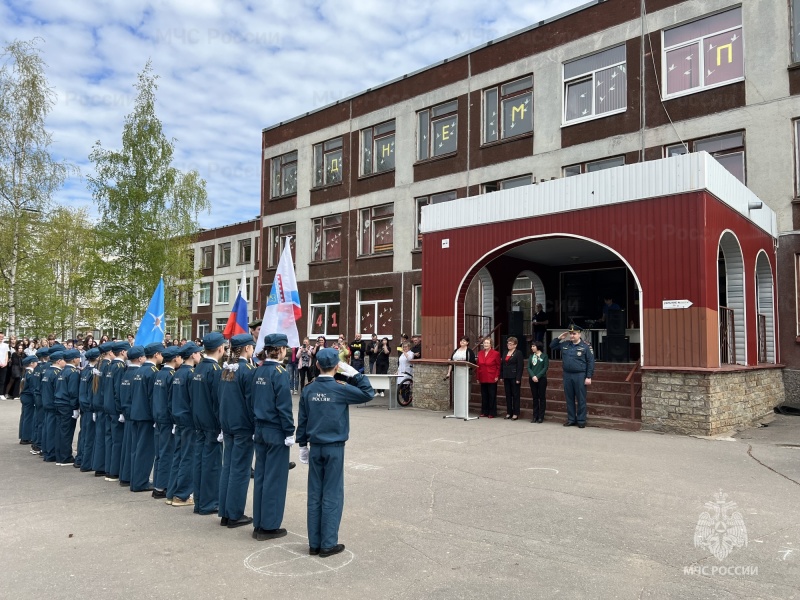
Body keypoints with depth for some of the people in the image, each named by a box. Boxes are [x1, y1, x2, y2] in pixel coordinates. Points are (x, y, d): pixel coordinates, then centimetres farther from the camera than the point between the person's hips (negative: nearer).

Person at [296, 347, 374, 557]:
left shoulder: (308, 391, 1)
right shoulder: (340, 389, -12)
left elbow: (302, 420, 6)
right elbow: (368, 393, -4)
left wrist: (303, 445, 15)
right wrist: (354, 373, -4)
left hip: (315, 447, 4)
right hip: (334, 448, -4)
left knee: (314, 495, 10)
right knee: (332, 495, 3)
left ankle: (314, 543, 16)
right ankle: (328, 544, 8)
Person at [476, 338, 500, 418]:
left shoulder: (496, 353, -4)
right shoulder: (480, 353, 10)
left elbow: (498, 366, -3)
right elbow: (478, 366, 10)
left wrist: (497, 376, -10)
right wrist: (478, 377, 7)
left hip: (492, 379, -5)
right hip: (482, 379, 5)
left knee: (492, 396, 1)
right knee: (484, 395, 9)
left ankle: (492, 413, 6)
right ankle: (484, 412, 17)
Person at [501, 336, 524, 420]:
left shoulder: (518, 353, -6)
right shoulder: (505, 353, 14)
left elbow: (520, 366, -11)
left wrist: (518, 378, -16)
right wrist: (502, 377, 9)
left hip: (514, 377, -6)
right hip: (506, 377, 6)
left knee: (515, 395, 1)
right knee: (508, 395, 9)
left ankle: (515, 413, 6)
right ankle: (509, 412, 16)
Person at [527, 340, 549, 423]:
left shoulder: (544, 356, -2)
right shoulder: (531, 356, 10)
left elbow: (545, 368, -8)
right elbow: (529, 368, 4)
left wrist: (538, 376, -16)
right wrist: (533, 376, -13)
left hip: (541, 379, -4)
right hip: (532, 379, 4)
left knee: (542, 398, 2)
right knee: (535, 398, 7)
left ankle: (541, 416, 6)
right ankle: (535, 416, 12)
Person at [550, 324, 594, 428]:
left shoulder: (585, 346, -6)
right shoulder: (564, 344, 8)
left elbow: (590, 362, -7)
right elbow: (552, 346, 20)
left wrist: (588, 377, -12)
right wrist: (559, 338, 4)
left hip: (580, 375, -5)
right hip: (567, 375, 5)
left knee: (581, 399, 3)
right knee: (569, 398, 11)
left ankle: (581, 420, 12)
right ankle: (571, 419, 20)